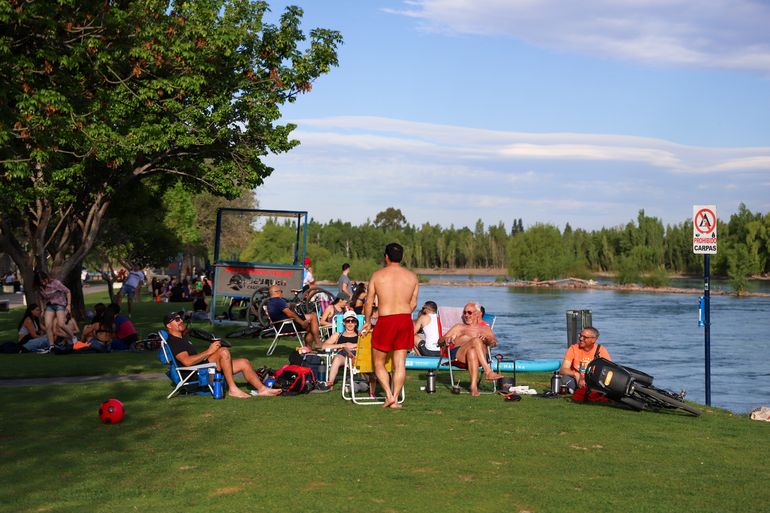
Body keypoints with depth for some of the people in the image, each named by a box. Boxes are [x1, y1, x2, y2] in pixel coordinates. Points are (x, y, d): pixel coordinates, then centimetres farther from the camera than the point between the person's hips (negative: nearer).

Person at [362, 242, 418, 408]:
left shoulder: (377, 275, -1)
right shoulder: (412, 276, 5)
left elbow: (369, 303, 3)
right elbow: (413, 303, 7)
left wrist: (368, 322, 18)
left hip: (385, 321, -3)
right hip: (405, 320, 3)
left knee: (378, 362, 10)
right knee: (400, 363, 9)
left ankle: (389, 395, -5)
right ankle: (395, 399, 6)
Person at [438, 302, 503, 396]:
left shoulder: (485, 328, 32)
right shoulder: (459, 327, 33)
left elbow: (494, 342, 12)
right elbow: (440, 341, 22)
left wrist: (486, 338, -11)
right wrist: (446, 339, -3)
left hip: (481, 356, 0)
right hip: (458, 353, 0)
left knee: (472, 352, -40)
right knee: (476, 341, -33)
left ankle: (474, 386, -53)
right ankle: (488, 371, -45)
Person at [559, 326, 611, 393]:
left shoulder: (601, 350, -3)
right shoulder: (573, 349, -5)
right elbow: (562, 370, -13)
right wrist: (576, 375, -33)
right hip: (576, 381, 0)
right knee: (565, 378, -31)